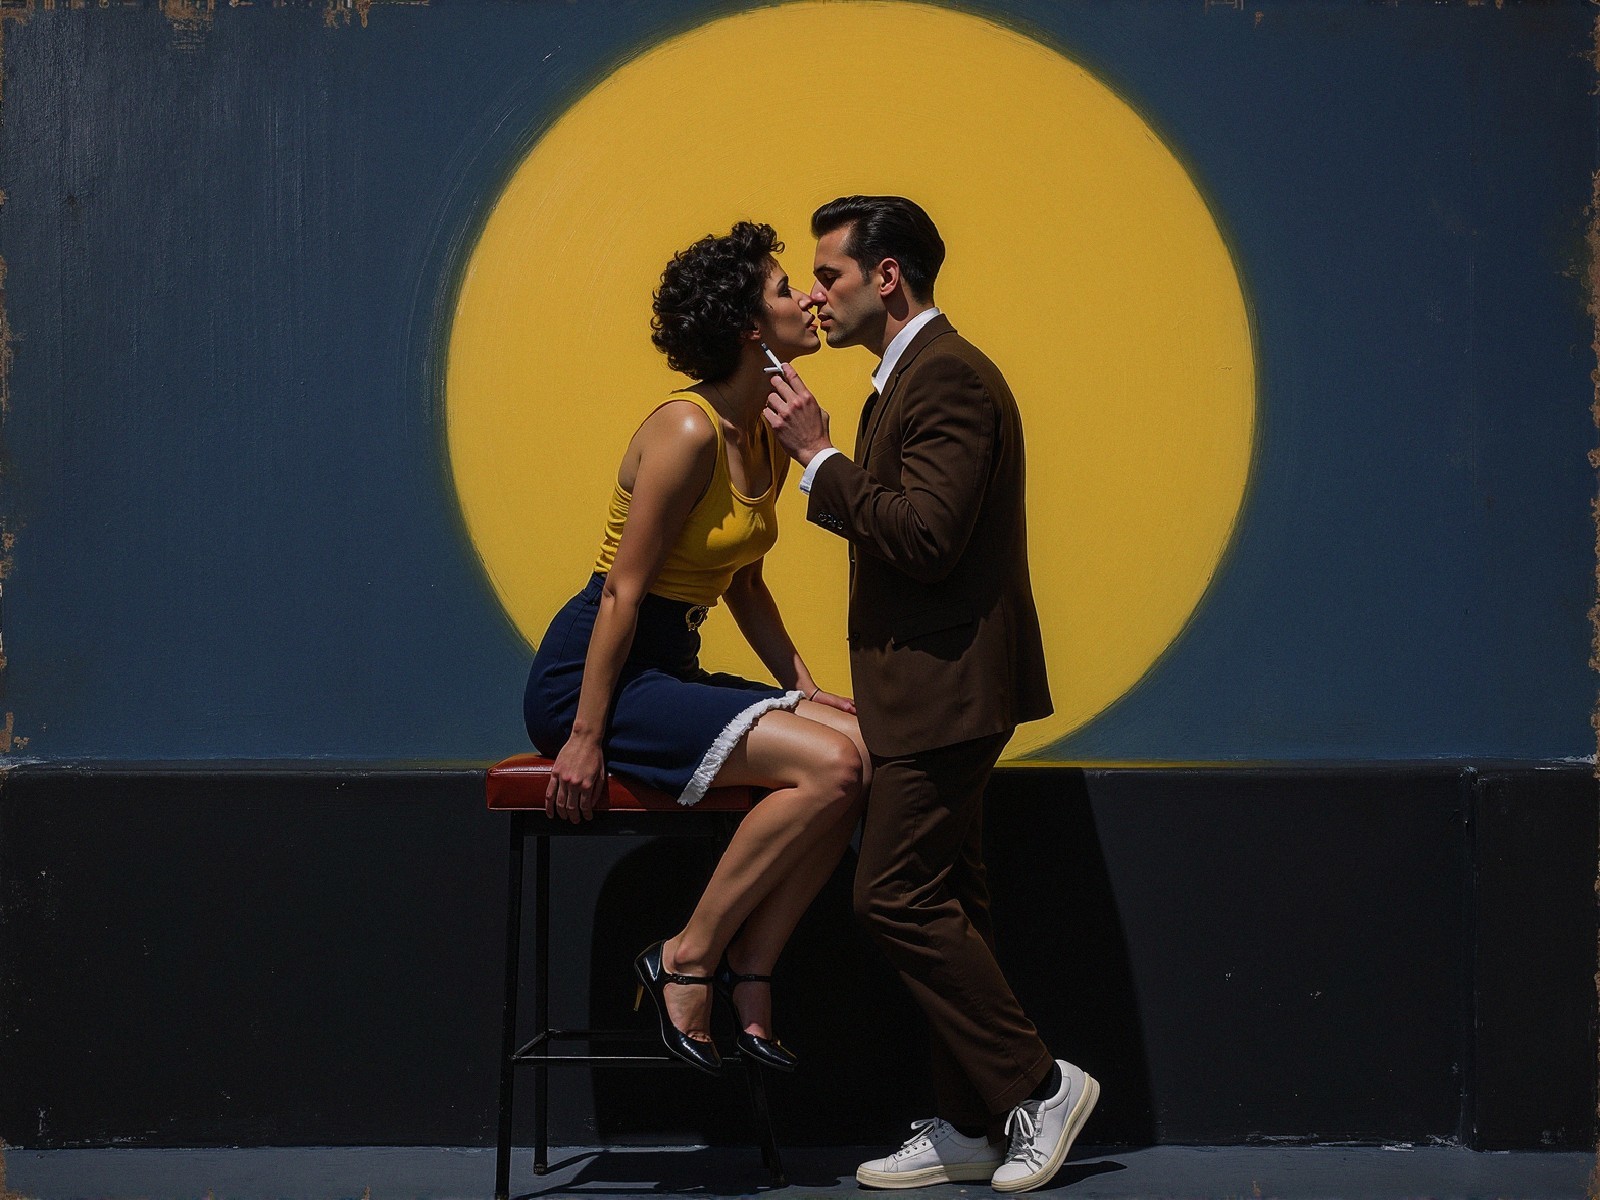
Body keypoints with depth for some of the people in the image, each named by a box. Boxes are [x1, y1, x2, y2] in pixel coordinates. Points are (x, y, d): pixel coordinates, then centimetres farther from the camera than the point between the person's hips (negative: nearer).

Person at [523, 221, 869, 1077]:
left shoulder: (766, 442, 11)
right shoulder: (688, 432, -17)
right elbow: (623, 591, -18)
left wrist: (802, 685, 11)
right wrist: (585, 739, -18)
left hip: (669, 671, 9)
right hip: (592, 675, -9)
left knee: (861, 747, -10)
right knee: (830, 767, -22)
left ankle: (749, 975, -6)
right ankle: (688, 959, -11)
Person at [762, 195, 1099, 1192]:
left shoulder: (950, 377, -16)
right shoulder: (915, 374, 17)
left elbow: (924, 532, -25)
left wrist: (818, 455, -19)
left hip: (945, 689, -11)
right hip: (933, 692, 11)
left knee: (898, 896, -10)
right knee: (939, 903, 11)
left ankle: (1039, 1084, -1)